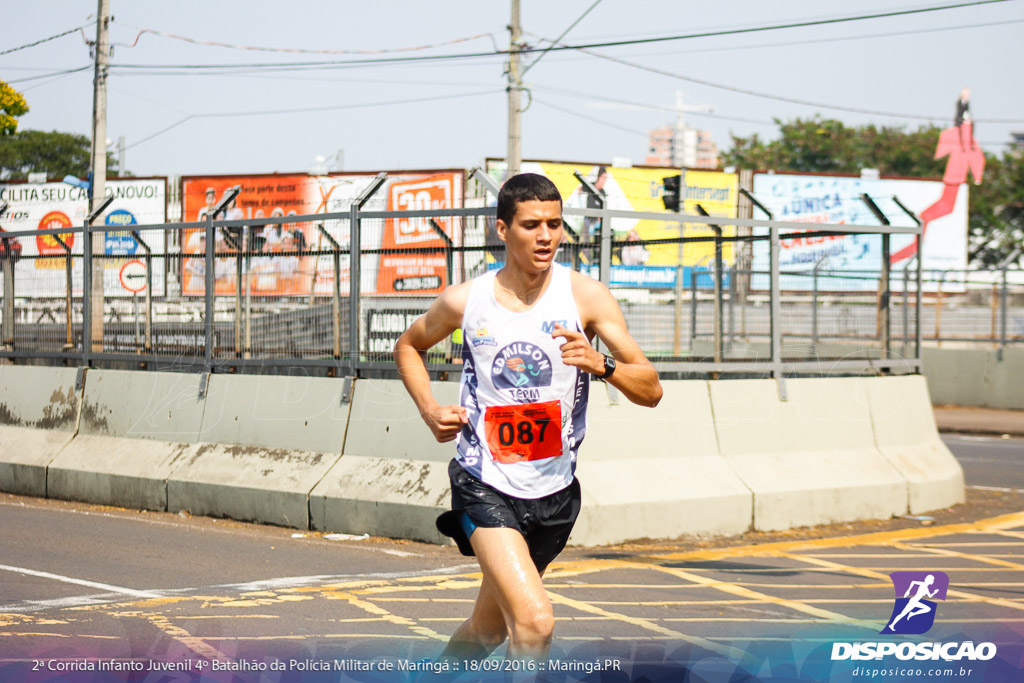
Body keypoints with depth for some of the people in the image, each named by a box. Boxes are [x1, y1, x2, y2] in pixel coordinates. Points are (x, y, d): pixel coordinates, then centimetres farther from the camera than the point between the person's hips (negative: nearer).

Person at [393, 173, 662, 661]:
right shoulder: (464, 301, -5)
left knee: (488, 629, 20)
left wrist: (599, 363, -29)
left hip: (554, 491, 3)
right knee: (534, 622, -24)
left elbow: (651, 390, -9)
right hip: (485, 487, -3)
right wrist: (431, 412, 1)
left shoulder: (585, 296, -6)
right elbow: (408, 346, 17)